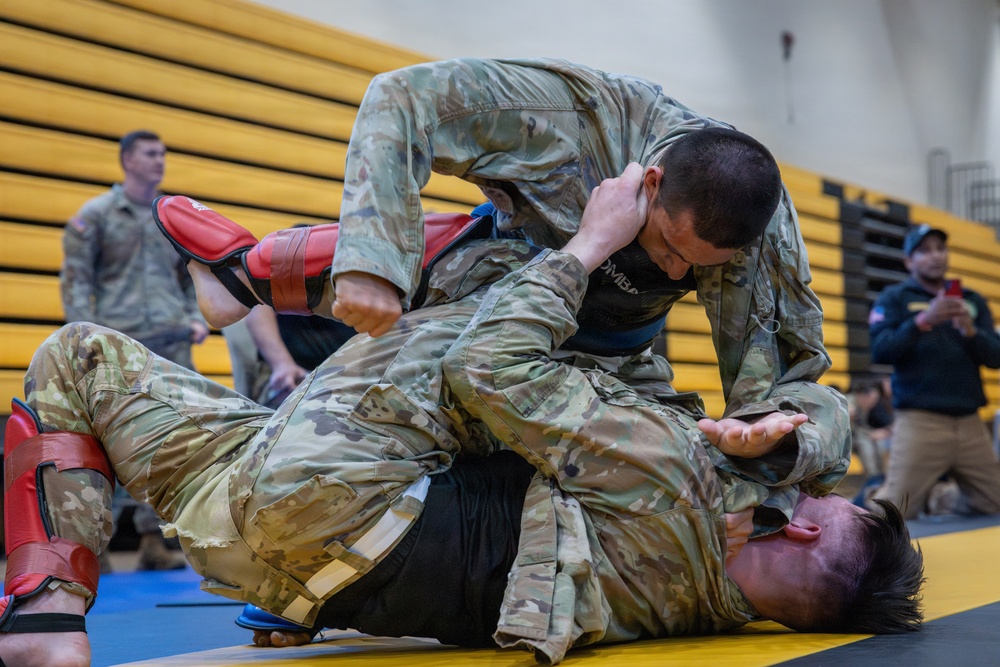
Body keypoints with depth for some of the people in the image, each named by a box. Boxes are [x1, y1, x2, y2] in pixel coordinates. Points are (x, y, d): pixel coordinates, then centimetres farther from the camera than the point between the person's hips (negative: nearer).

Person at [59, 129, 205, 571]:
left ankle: (152, 539, 8)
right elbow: (75, 280, 1)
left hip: (172, 343, 4)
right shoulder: (95, 215, 5)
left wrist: (197, 319, 6)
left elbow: (192, 278, 22)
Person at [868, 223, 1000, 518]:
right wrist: (922, 321, -21)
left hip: (970, 424, 5)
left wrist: (970, 331, -10)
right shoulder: (894, 299, 4)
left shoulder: (973, 302, 16)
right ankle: (871, 494, 19)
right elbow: (880, 352, -10)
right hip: (919, 421, -4)